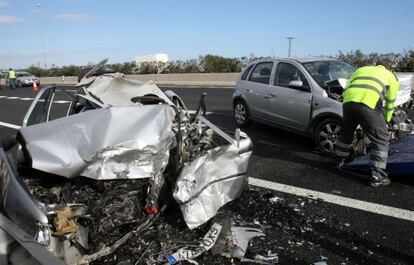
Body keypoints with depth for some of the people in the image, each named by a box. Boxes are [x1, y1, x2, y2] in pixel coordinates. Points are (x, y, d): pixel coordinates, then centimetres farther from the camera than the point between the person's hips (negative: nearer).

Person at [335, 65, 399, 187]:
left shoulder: (360, 70, 39)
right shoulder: (391, 77, 30)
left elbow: (346, 90, 30)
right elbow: (390, 103, 28)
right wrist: (386, 120, 41)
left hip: (348, 102, 4)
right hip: (369, 105, -4)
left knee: (346, 133, 27)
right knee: (381, 139, 9)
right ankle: (377, 176, 9)